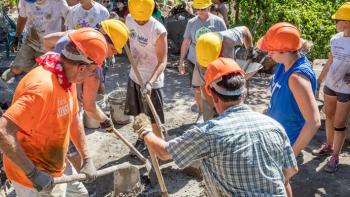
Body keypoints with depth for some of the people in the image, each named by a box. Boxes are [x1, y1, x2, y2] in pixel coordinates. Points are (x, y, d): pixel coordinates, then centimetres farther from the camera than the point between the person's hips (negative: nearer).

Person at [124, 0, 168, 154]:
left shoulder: (159, 30, -25)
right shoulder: (129, 19, -6)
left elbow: (162, 61, -26)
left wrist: (150, 82, -37)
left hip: (151, 81, -6)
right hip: (134, 76, 7)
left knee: (154, 118, 6)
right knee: (138, 114, 22)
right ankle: (142, 140, 43)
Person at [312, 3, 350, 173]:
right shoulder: (335, 39, 0)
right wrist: (318, 81, 14)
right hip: (330, 84, 6)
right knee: (329, 116, 18)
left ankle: (335, 157, 16)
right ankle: (329, 146, 38)